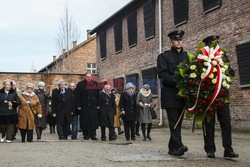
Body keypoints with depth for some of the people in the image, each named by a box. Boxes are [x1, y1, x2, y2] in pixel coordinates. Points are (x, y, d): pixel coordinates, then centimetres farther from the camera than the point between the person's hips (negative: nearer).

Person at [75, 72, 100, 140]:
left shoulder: (95, 84, 7)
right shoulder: (80, 84, 1)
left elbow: (98, 95, 10)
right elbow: (77, 96, 0)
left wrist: (98, 104, 5)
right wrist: (78, 106, -5)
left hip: (93, 106, 2)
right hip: (84, 107, -2)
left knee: (93, 121, 1)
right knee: (85, 121, 2)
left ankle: (93, 135, 8)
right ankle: (86, 135, 13)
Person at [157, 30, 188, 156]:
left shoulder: (187, 56, 16)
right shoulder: (163, 56, 4)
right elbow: (163, 75, -7)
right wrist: (177, 81, -19)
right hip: (170, 95, -4)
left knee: (177, 122, 7)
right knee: (174, 122, -11)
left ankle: (172, 148, 15)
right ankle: (178, 146, -17)